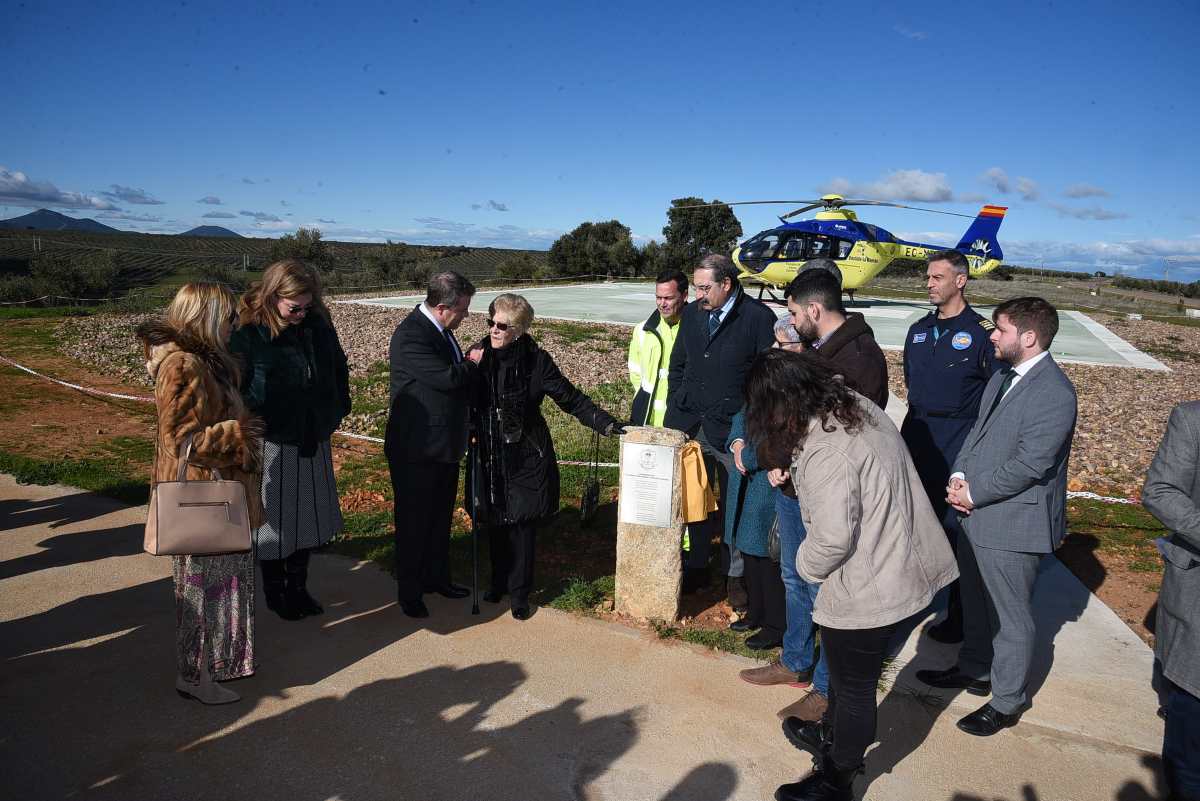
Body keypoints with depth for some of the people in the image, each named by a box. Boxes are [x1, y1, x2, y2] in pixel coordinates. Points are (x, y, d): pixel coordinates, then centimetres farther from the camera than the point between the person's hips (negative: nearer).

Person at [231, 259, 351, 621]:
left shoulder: (318, 325, 1)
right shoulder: (247, 334, -14)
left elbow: (338, 370, 15)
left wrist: (336, 411, 11)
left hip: (313, 441, 5)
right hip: (271, 445, -5)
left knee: (307, 516, 15)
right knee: (274, 519, 9)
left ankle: (299, 587, 32)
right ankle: (275, 592, 28)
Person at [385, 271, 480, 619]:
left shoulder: (440, 329, 8)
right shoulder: (410, 335, -22)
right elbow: (448, 378, -27)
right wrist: (473, 362, -11)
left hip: (444, 445, 9)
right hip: (416, 449, -9)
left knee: (441, 517, 21)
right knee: (413, 522, 7)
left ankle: (437, 577, 38)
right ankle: (409, 593, 23)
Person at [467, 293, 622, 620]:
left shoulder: (536, 360, -12)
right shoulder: (479, 356, -4)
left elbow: (571, 398, -8)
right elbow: (466, 402, 4)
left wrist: (606, 424, -15)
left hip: (525, 458, -3)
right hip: (489, 457, 3)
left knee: (522, 525, 4)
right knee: (495, 523, 12)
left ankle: (518, 593, 21)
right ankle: (499, 582, 33)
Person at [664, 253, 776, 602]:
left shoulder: (758, 317, -8)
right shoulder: (691, 313, 8)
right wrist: (675, 410, 10)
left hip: (733, 429, -4)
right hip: (690, 425, 4)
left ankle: (737, 576, 24)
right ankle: (696, 567, 28)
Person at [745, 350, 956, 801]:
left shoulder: (825, 451, -29)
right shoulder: (856, 406, 0)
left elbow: (833, 537, -29)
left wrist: (806, 567, -9)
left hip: (868, 588, -9)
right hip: (897, 569, 9)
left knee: (853, 686, 13)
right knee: (845, 671, 29)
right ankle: (832, 736, 53)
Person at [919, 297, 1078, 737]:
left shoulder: (1054, 392, -20)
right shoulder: (1002, 377, 8)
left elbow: (1029, 464, -24)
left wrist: (974, 494, -16)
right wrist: (958, 475, -2)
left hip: (1013, 523, -9)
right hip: (978, 517, 9)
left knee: (1010, 617, 8)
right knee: (976, 601, 24)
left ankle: (1007, 701, 26)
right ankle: (975, 670, 44)